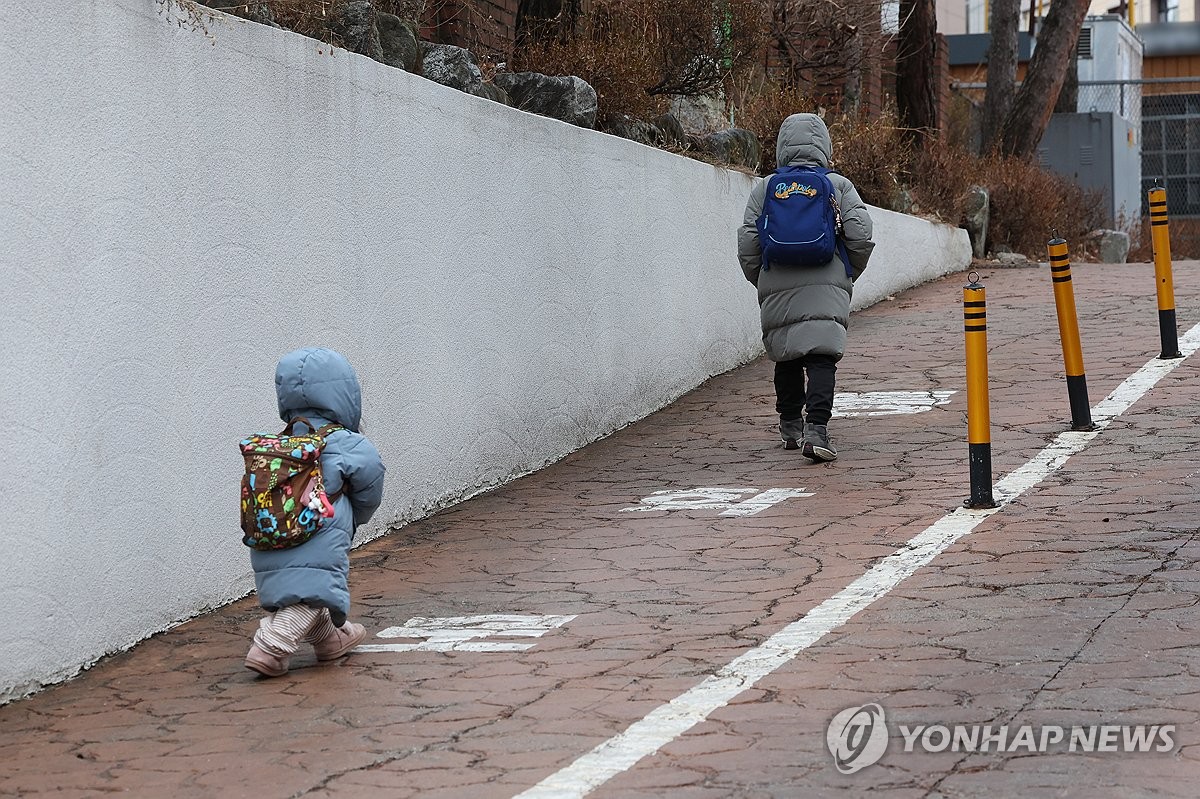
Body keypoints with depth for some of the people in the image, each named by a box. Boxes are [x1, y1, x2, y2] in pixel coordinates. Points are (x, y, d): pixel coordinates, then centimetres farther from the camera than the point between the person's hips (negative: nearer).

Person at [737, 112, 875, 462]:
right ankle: (816, 428, -23)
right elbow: (860, 235, -2)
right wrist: (849, 273, 15)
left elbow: (747, 244, 3)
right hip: (827, 289, -2)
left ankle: (790, 426, 28)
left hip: (777, 290, 2)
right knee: (821, 358, -7)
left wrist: (761, 281, 18)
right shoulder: (839, 186, 4)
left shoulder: (764, 188, 5)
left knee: (786, 357, 18)